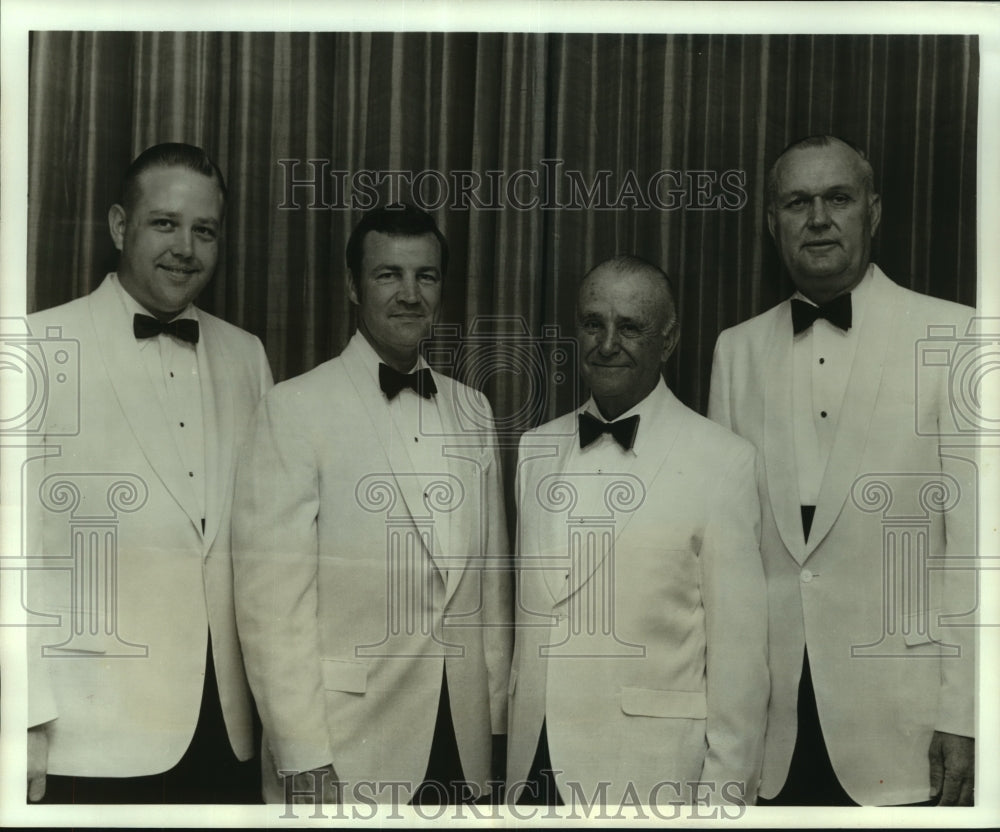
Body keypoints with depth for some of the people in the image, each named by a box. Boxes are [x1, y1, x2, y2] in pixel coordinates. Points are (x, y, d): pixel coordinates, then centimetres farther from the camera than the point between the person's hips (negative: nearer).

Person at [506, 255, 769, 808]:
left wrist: (723, 790, -8)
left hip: (650, 774, -4)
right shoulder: (534, 449, 6)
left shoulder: (722, 461, -10)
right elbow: (527, 615, 9)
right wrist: (513, 737, 8)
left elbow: (739, 646, -9)